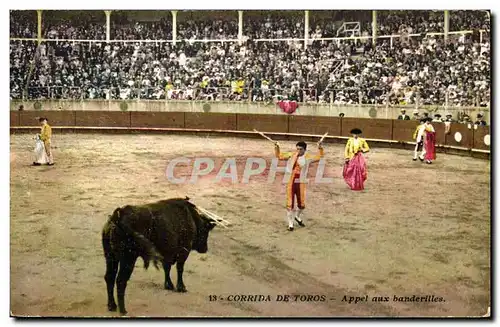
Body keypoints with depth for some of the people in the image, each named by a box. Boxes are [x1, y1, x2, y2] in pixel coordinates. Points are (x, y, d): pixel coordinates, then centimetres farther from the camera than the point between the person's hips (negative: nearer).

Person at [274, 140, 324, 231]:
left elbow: (320, 156, 2)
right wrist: (277, 148, -7)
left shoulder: (308, 157, -1)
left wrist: (321, 148, -15)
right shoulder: (292, 155, 0)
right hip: (291, 182, -1)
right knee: (290, 204, 1)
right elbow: (279, 156, 8)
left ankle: (297, 217, 41)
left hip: (301, 183, 1)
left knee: (302, 205, 10)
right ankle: (290, 223, 16)